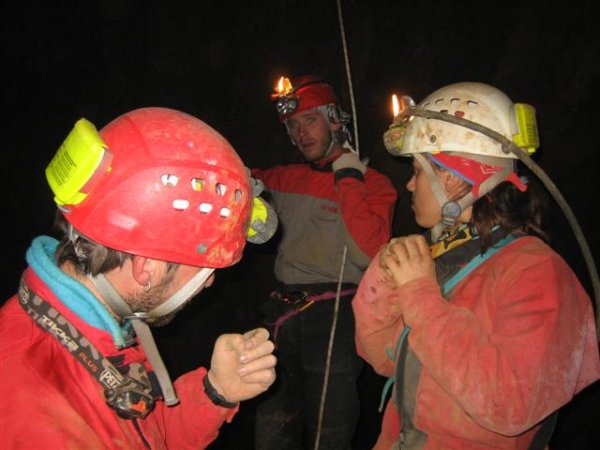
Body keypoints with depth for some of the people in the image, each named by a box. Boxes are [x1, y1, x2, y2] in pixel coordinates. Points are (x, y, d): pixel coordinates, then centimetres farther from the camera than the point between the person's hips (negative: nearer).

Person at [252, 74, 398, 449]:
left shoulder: (373, 183, -3)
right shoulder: (286, 179, 11)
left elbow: (367, 255, -18)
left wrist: (348, 179, -13)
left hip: (336, 317, -4)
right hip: (283, 310, 5)